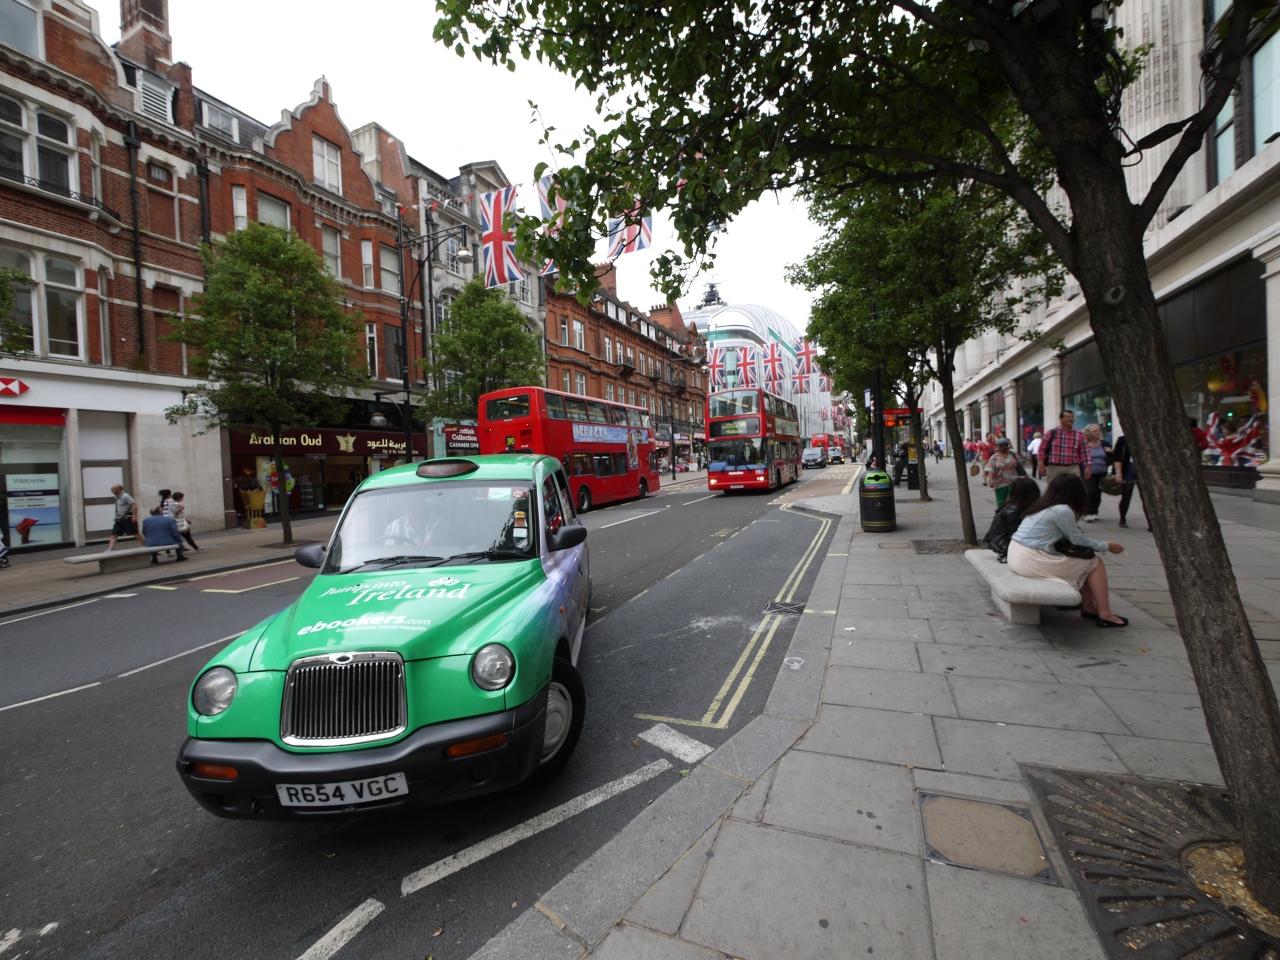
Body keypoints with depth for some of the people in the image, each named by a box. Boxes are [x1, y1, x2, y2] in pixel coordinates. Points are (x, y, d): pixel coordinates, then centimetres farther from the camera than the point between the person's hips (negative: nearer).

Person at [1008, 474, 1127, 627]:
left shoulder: (1041, 506, 14)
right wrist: (1107, 546, 14)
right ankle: (1105, 614, 14)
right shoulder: (1062, 510, -11)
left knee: (1083, 563, 22)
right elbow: (1077, 539, 1)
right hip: (1033, 561, -8)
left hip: (1017, 556, 8)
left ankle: (1089, 607, 30)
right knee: (1095, 564, 8)